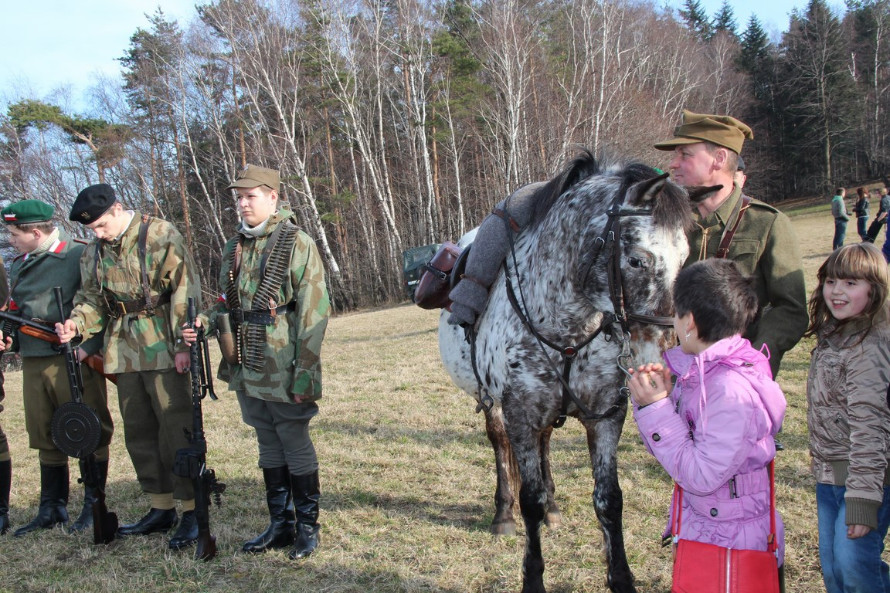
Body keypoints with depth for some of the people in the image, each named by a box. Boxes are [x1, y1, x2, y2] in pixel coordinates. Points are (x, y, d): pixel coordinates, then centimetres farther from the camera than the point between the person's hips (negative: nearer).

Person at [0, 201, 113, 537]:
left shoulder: (81, 257, -7)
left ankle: (93, 507, 12)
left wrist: (88, 346, -20)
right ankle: (52, 509, 25)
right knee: (45, 439, 14)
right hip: (33, 363, 7)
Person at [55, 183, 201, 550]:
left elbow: (184, 290, -12)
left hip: (163, 352, -7)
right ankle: (161, 509, 24)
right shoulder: (93, 252, 12)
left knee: (175, 429, -5)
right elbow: (92, 297, 16)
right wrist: (77, 323, -5)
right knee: (139, 431, 12)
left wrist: (183, 344, -16)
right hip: (124, 353, 7)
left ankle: (191, 511, 4)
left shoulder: (161, 236, -8)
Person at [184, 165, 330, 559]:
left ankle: (306, 527, 19)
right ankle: (280, 525, 27)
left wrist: (305, 370, -17)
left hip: (284, 372, -6)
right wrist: (202, 322, 0)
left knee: (296, 446, 4)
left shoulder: (296, 244, -8)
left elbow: (314, 312, -13)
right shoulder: (233, 249, 12)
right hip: (246, 370, 6)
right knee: (269, 448, 15)